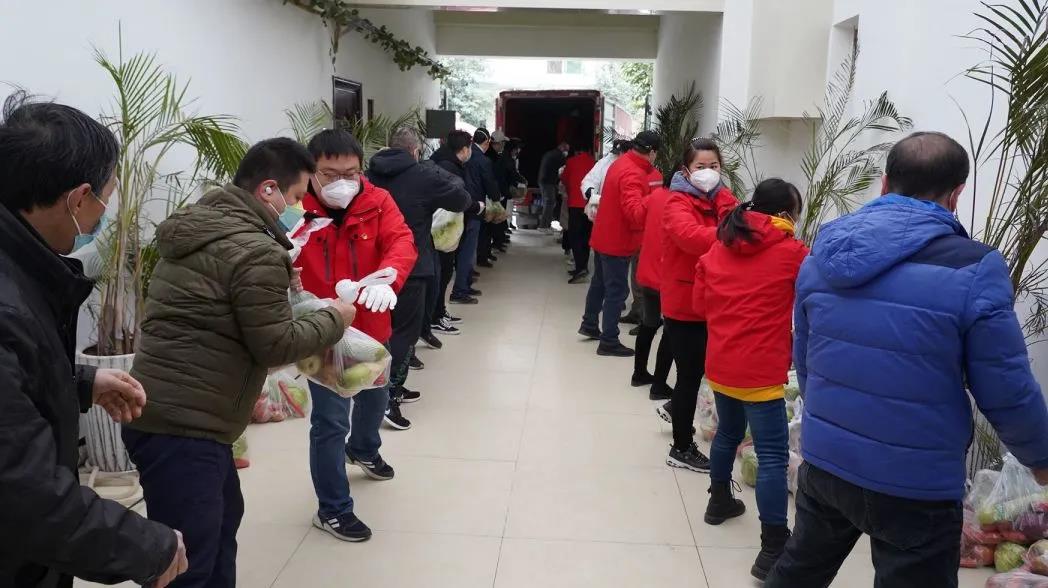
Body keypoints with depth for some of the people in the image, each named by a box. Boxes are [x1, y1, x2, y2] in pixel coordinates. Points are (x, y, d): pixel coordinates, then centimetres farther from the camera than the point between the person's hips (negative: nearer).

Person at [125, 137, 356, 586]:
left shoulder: (201, 228, 14)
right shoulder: (256, 251, -17)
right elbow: (275, 345, -13)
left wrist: (282, 290, 15)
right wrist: (334, 320, 1)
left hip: (163, 414, 11)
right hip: (182, 427, -11)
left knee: (223, 519, 25)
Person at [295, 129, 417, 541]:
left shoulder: (377, 201, -7)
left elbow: (402, 241, -21)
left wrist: (387, 275, -41)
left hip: (370, 328, 5)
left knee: (376, 397, 28)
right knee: (331, 421, -1)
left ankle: (363, 449, 61)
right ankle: (333, 510, 19)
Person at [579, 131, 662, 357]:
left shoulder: (622, 163, 7)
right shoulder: (633, 174, -24)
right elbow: (635, 213, -34)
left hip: (604, 236, 10)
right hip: (618, 241, -10)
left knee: (599, 282, 23)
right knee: (617, 291, -1)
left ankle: (589, 324, 38)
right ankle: (609, 342, 5)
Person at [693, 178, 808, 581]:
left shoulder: (719, 246, 7)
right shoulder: (791, 251, -9)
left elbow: (700, 301, 11)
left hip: (719, 363, 7)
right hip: (759, 370, -7)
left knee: (728, 433, 26)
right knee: (773, 454, -3)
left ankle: (719, 501, 44)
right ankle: (773, 549, -1)